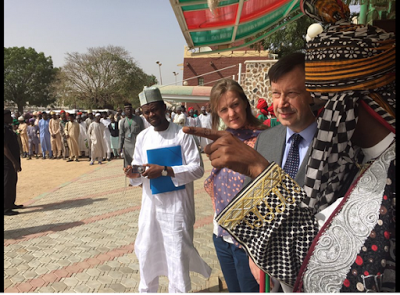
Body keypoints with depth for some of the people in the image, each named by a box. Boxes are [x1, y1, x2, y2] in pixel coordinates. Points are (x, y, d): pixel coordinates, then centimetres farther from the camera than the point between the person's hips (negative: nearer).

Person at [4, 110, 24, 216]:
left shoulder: (8, 128, 13)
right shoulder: (5, 129, -18)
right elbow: (5, 148, -23)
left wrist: (17, 161, 21)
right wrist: (14, 162, -23)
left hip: (12, 161, 10)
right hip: (8, 162, -10)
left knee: (13, 183, 17)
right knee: (8, 184, -4)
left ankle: (11, 204, 28)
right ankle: (6, 208, 4)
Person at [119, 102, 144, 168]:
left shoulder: (139, 119, 3)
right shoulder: (123, 121, 7)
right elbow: (121, 135, 9)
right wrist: (120, 147, 6)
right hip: (127, 145, 2)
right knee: (128, 163, 6)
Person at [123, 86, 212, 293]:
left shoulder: (182, 134, -10)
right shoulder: (142, 137, 5)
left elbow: (197, 169, -14)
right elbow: (138, 168, 10)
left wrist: (164, 170, -22)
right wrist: (134, 173, -13)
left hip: (176, 205, -5)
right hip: (151, 203, 5)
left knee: (177, 256, 3)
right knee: (146, 252, 17)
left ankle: (179, 290, 27)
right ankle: (147, 290, 41)